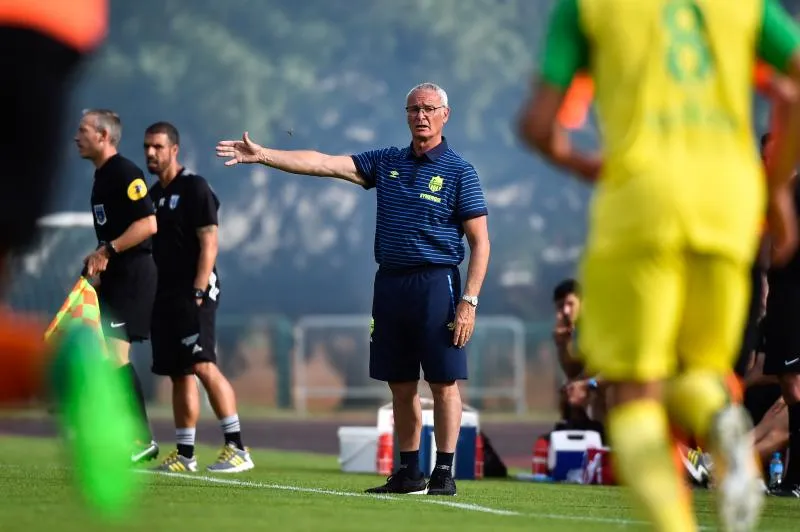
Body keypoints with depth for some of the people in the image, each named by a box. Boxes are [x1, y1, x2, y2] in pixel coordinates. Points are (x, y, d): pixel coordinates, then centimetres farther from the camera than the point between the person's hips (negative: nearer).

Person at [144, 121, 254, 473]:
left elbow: (208, 243, -13)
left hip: (193, 293, -8)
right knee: (179, 374, 8)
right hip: (165, 295, 8)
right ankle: (184, 455, 11)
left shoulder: (194, 188, -6)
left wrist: (198, 290, -20)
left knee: (202, 365, -18)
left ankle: (237, 448, -18)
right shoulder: (153, 194, 17)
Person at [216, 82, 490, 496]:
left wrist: (469, 301, -13)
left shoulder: (459, 172, -2)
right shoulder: (386, 163, 13)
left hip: (437, 284, -5)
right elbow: (324, 163, 7)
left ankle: (444, 473, -1)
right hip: (389, 283, 5)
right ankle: (408, 472, 14)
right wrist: (262, 155, -3)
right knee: (400, 385, 8)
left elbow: (480, 242, -5)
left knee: (444, 383, -4)